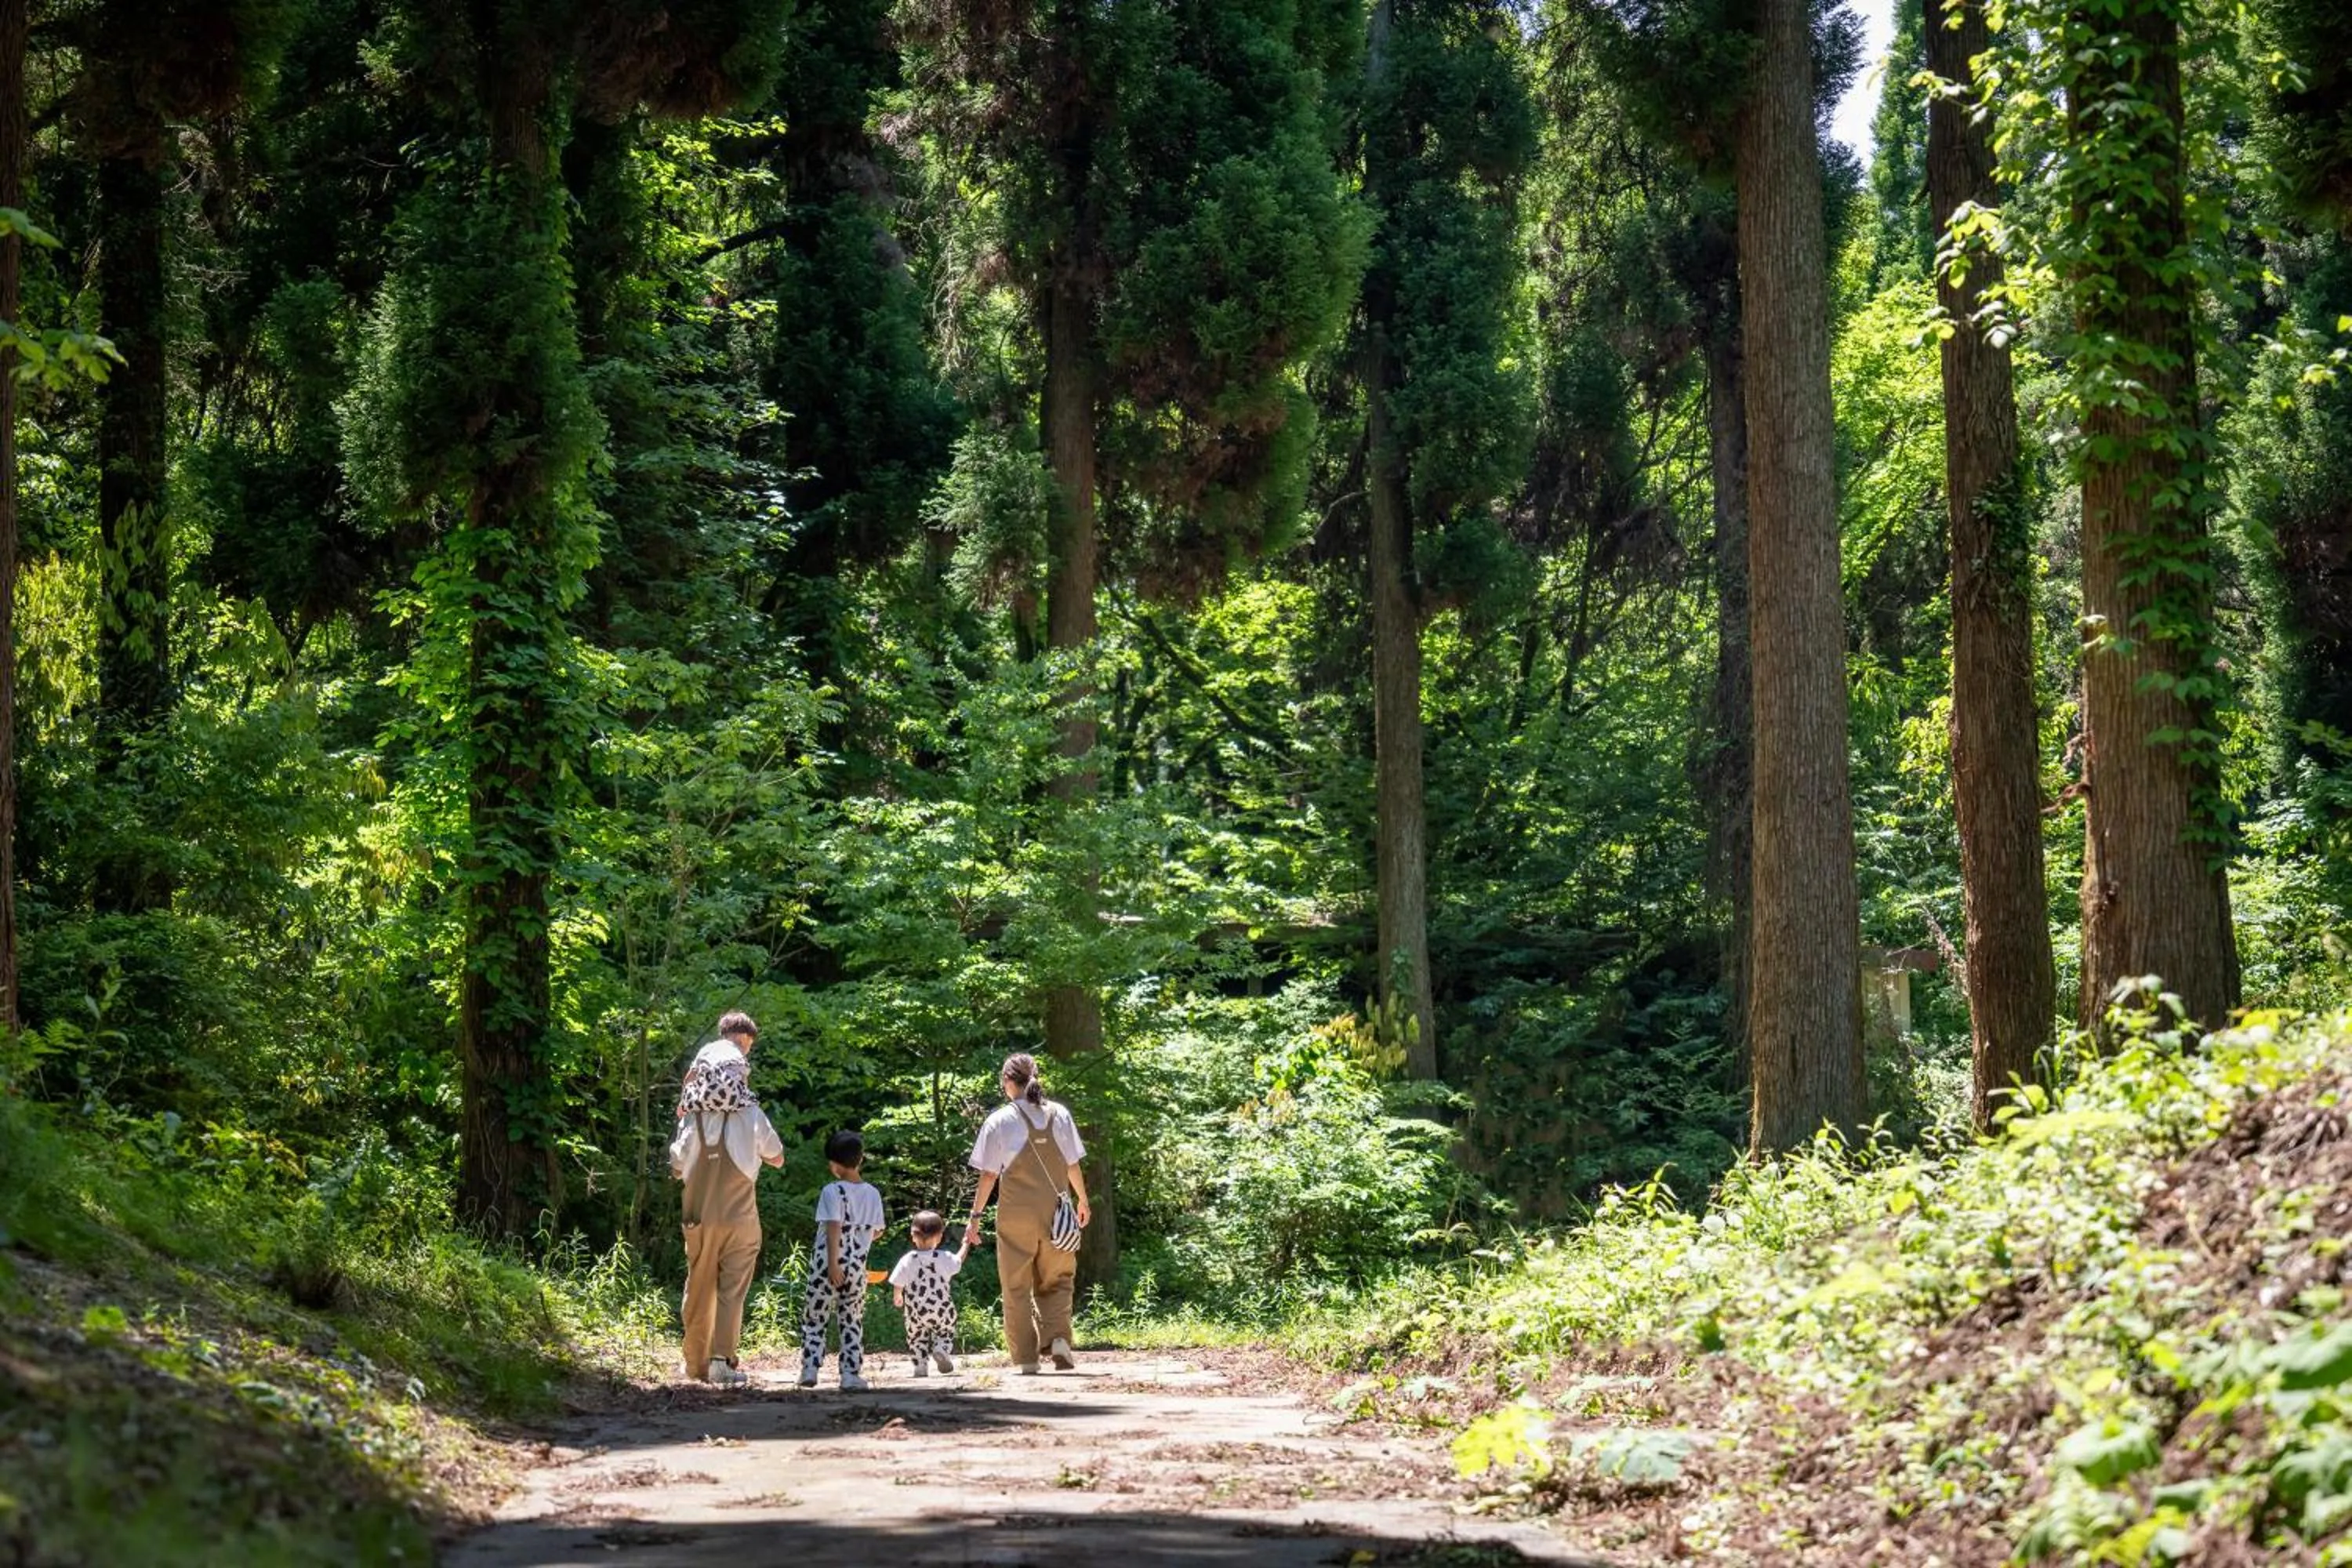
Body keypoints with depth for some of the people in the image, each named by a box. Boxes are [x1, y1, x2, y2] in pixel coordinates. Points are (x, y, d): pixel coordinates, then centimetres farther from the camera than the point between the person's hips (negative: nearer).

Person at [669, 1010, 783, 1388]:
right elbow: (776, 1158, 4)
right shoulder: (751, 1117, -10)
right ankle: (723, 1360, -11)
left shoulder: (692, 1119, -4)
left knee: (698, 1290, 13)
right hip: (739, 1215, -2)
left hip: (699, 1216, 2)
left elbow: (676, 1168, 6)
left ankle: (696, 1363, 20)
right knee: (732, 1291, 0)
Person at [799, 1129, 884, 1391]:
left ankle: (809, 1370, -1)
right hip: (857, 1267, 4)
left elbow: (834, 1228, -17)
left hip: (827, 1264, -4)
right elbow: (877, 1231, 13)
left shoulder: (833, 1191, -10)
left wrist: (833, 1264, -19)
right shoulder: (873, 1194, 6)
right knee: (852, 1322, 9)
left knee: (813, 1319, 6)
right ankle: (851, 1374, 3)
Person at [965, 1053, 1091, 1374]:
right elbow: (1073, 1166, 7)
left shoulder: (1000, 1120, -5)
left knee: (1017, 1288, 6)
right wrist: (1083, 1201, 23)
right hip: (1054, 1212, 2)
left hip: (1016, 1215, -2)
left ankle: (1025, 1358, 5)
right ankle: (1058, 1338, -9)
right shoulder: (1059, 1114, 3)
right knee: (1056, 1281, 14)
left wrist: (976, 1215, 4)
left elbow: (989, 1174, -4)